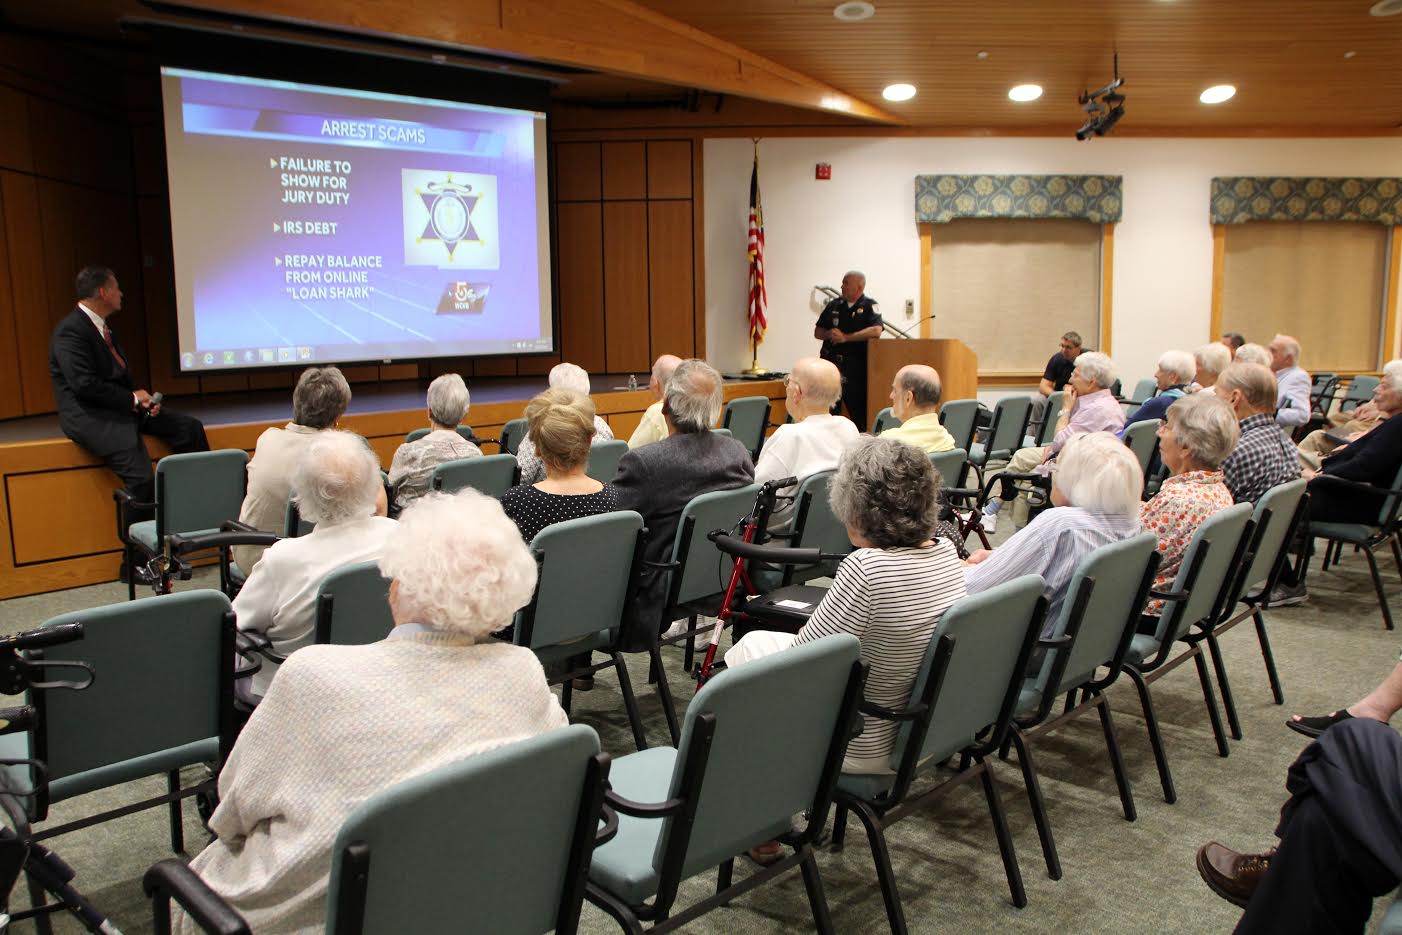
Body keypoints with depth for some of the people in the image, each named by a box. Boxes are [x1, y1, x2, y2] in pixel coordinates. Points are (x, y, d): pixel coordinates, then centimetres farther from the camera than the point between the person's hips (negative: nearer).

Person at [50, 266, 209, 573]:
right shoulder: (70, 330, -13)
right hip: (89, 416, -10)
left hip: (124, 407, 10)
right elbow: (85, 384, -21)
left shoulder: (101, 327, 16)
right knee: (141, 478, -24)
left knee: (190, 428, -2)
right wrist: (133, 399, -13)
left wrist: (142, 397, 1)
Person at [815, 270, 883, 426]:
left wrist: (845, 337, -15)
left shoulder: (869, 306, -1)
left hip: (856, 368, -4)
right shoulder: (833, 305, 13)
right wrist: (829, 334, -6)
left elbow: (876, 331, -17)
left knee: (859, 412, 0)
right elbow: (817, 332, 17)